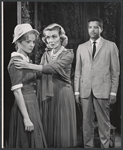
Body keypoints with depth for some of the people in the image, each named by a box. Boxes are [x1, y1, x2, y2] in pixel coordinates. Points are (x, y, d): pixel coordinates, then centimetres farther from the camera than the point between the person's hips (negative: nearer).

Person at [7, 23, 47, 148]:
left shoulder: (26, 59, 13)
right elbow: (17, 91, -20)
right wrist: (26, 118, -22)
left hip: (32, 104, 9)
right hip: (24, 106, -9)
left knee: (35, 142, 14)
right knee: (27, 143, 0)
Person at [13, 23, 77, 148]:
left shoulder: (68, 54, -5)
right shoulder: (45, 54, 11)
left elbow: (55, 67, -22)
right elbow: (41, 76, 9)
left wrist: (29, 65, -28)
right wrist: (39, 97, -2)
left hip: (62, 95, -4)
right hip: (46, 95, 4)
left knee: (62, 129, 2)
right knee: (47, 129, 8)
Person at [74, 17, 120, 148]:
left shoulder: (111, 46, 5)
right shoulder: (81, 47, 13)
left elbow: (115, 71, 2)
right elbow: (78, 71, 11)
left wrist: (113, 92, -3)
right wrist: (77, 91, 5)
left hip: (102, 90, -2)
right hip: (85, 90, 3)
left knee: (104, 121, 2)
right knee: (87, 121, 7)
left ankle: (105, 145, 14)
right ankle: (88, 145, 18)